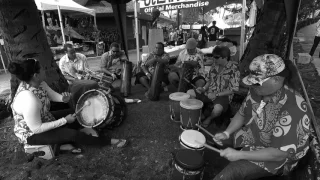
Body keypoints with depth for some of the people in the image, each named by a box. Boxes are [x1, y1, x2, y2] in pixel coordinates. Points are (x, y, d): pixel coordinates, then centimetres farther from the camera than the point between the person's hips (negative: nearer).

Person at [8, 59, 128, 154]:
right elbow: (37, 129, -32)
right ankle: (108, 141, 1)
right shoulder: (29, 99, -38)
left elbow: (52, 95, -1)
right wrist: (64, 120, -27)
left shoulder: (38, 83, -13)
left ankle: (66, 143, 9)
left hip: (43, 119, 9)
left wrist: (63, 98, -25)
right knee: (73, 134, -15)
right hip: (31, 134, -8)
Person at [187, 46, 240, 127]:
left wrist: (216, 95, -20)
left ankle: (209, 118, 1)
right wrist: (204, 88, -6)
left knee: (217, 109, -38)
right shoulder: (214, 65, 3)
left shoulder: (233, 70, -15)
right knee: (189, 93, -7)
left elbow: (233, 90, -16)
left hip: (223, 95, -6)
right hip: (209, 93, 6)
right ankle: (203, 112, 11)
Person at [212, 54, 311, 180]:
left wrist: (239, 155, -30)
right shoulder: (258, 91, -12)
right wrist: (226, 133, -13)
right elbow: (242, 114, 2)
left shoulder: (292, 110, -33)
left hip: (276, 157, -7)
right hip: (252, 136, 7)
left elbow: (280, 154, -30)